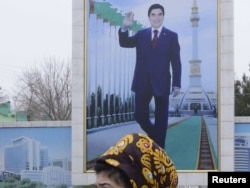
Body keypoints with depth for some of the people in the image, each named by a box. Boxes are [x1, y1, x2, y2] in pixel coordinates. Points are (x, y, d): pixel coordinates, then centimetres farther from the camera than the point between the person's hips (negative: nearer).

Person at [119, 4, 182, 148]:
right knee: (140, 115, 3)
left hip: (161, 83, -2)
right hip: (143, 83, 2)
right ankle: (154, 135, 29)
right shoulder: (141, 34, 9)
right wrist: (125, 28, -21)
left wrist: (177, 84, -7)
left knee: (161, 118, 3)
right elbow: (124, 43, -2)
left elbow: (176, 62, -1)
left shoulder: (171, 36, 2)